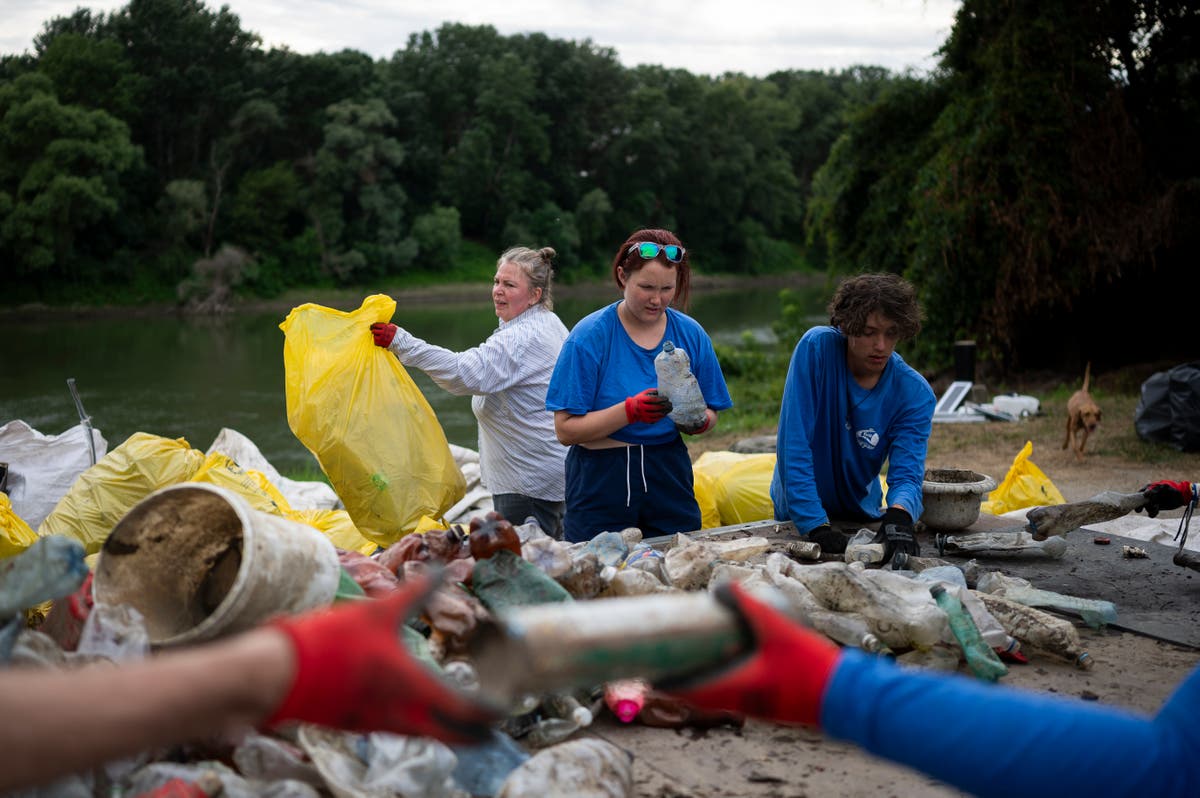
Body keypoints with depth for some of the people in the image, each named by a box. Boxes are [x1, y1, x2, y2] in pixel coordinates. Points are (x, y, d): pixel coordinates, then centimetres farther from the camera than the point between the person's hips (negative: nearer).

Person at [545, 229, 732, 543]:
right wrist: (630, 410, -23)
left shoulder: (691, 334, 4)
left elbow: (711, 414, 11)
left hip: (669, 478, 3)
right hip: (600, 483, -3)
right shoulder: (590, 336, -8)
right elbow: (566, 429, -12)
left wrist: (698, 420, -12)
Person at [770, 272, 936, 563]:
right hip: (799, 516, -2)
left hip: (862, 515, 2)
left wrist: (898, 515, -43)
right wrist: (816, 525, -30)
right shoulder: (816, 348, -20)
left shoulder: (915, 394, -12)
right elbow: (793, 443, -23)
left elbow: (906, 474, -19)